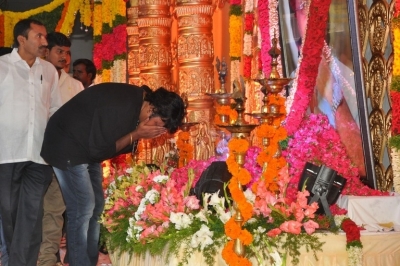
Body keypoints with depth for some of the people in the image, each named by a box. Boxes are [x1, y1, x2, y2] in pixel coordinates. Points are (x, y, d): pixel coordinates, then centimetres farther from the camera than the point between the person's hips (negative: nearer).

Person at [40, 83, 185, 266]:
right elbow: (98, 150, -23)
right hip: (67, 146, -9)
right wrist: (136, 135, -23)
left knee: (96, 207, 10)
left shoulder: (136, 104, -3)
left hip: (88, 147, 10)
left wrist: (137, 136, -15)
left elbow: (123, 146, 5)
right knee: (82, 210, -11)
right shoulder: (119, 107, -30)